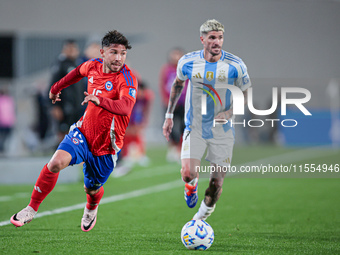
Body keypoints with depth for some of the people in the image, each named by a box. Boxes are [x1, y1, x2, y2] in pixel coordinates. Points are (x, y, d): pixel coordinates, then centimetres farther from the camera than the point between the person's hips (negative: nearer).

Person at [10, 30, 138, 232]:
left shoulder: (127, 78, -22)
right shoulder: (93, 66, -3)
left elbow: (125, 107, -41)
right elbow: (79, 72, 23)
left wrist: (99, 100, -58)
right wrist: (57, 88, 37)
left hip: (106, 145, -3)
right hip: (83, 133, 3)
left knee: (92, 189, 13)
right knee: (56, 162, -24)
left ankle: (91, 209, 53)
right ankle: (32, 209, -8)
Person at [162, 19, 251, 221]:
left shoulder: (235, 65, -10)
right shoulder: (188, 61, -6)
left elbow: (247, 94, 0)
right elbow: (178, 84, 14)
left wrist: (229, 113, -16)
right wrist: (169, 115, 13)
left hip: (223, 131, 0)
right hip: (195, 128, 0)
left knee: (216, 184, 0)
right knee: (188, 173, -17)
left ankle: (201, 218, 25)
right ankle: (192, 183, 22)